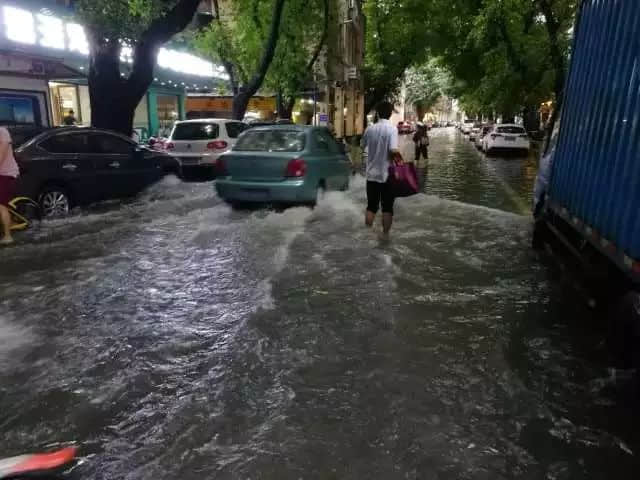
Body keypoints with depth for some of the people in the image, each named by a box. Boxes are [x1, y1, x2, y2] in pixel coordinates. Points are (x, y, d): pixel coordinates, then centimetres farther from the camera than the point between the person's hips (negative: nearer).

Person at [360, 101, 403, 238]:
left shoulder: (370, 129, 1)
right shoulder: (392, 129, -12)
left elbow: (363, 145, 16)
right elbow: (393, 150, -22)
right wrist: (399, 158, -5)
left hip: (372, 173, 4)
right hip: (387, 174, -3)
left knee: (371, 206, 12)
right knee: (387, 207, 8)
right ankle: (385, 234, 12)